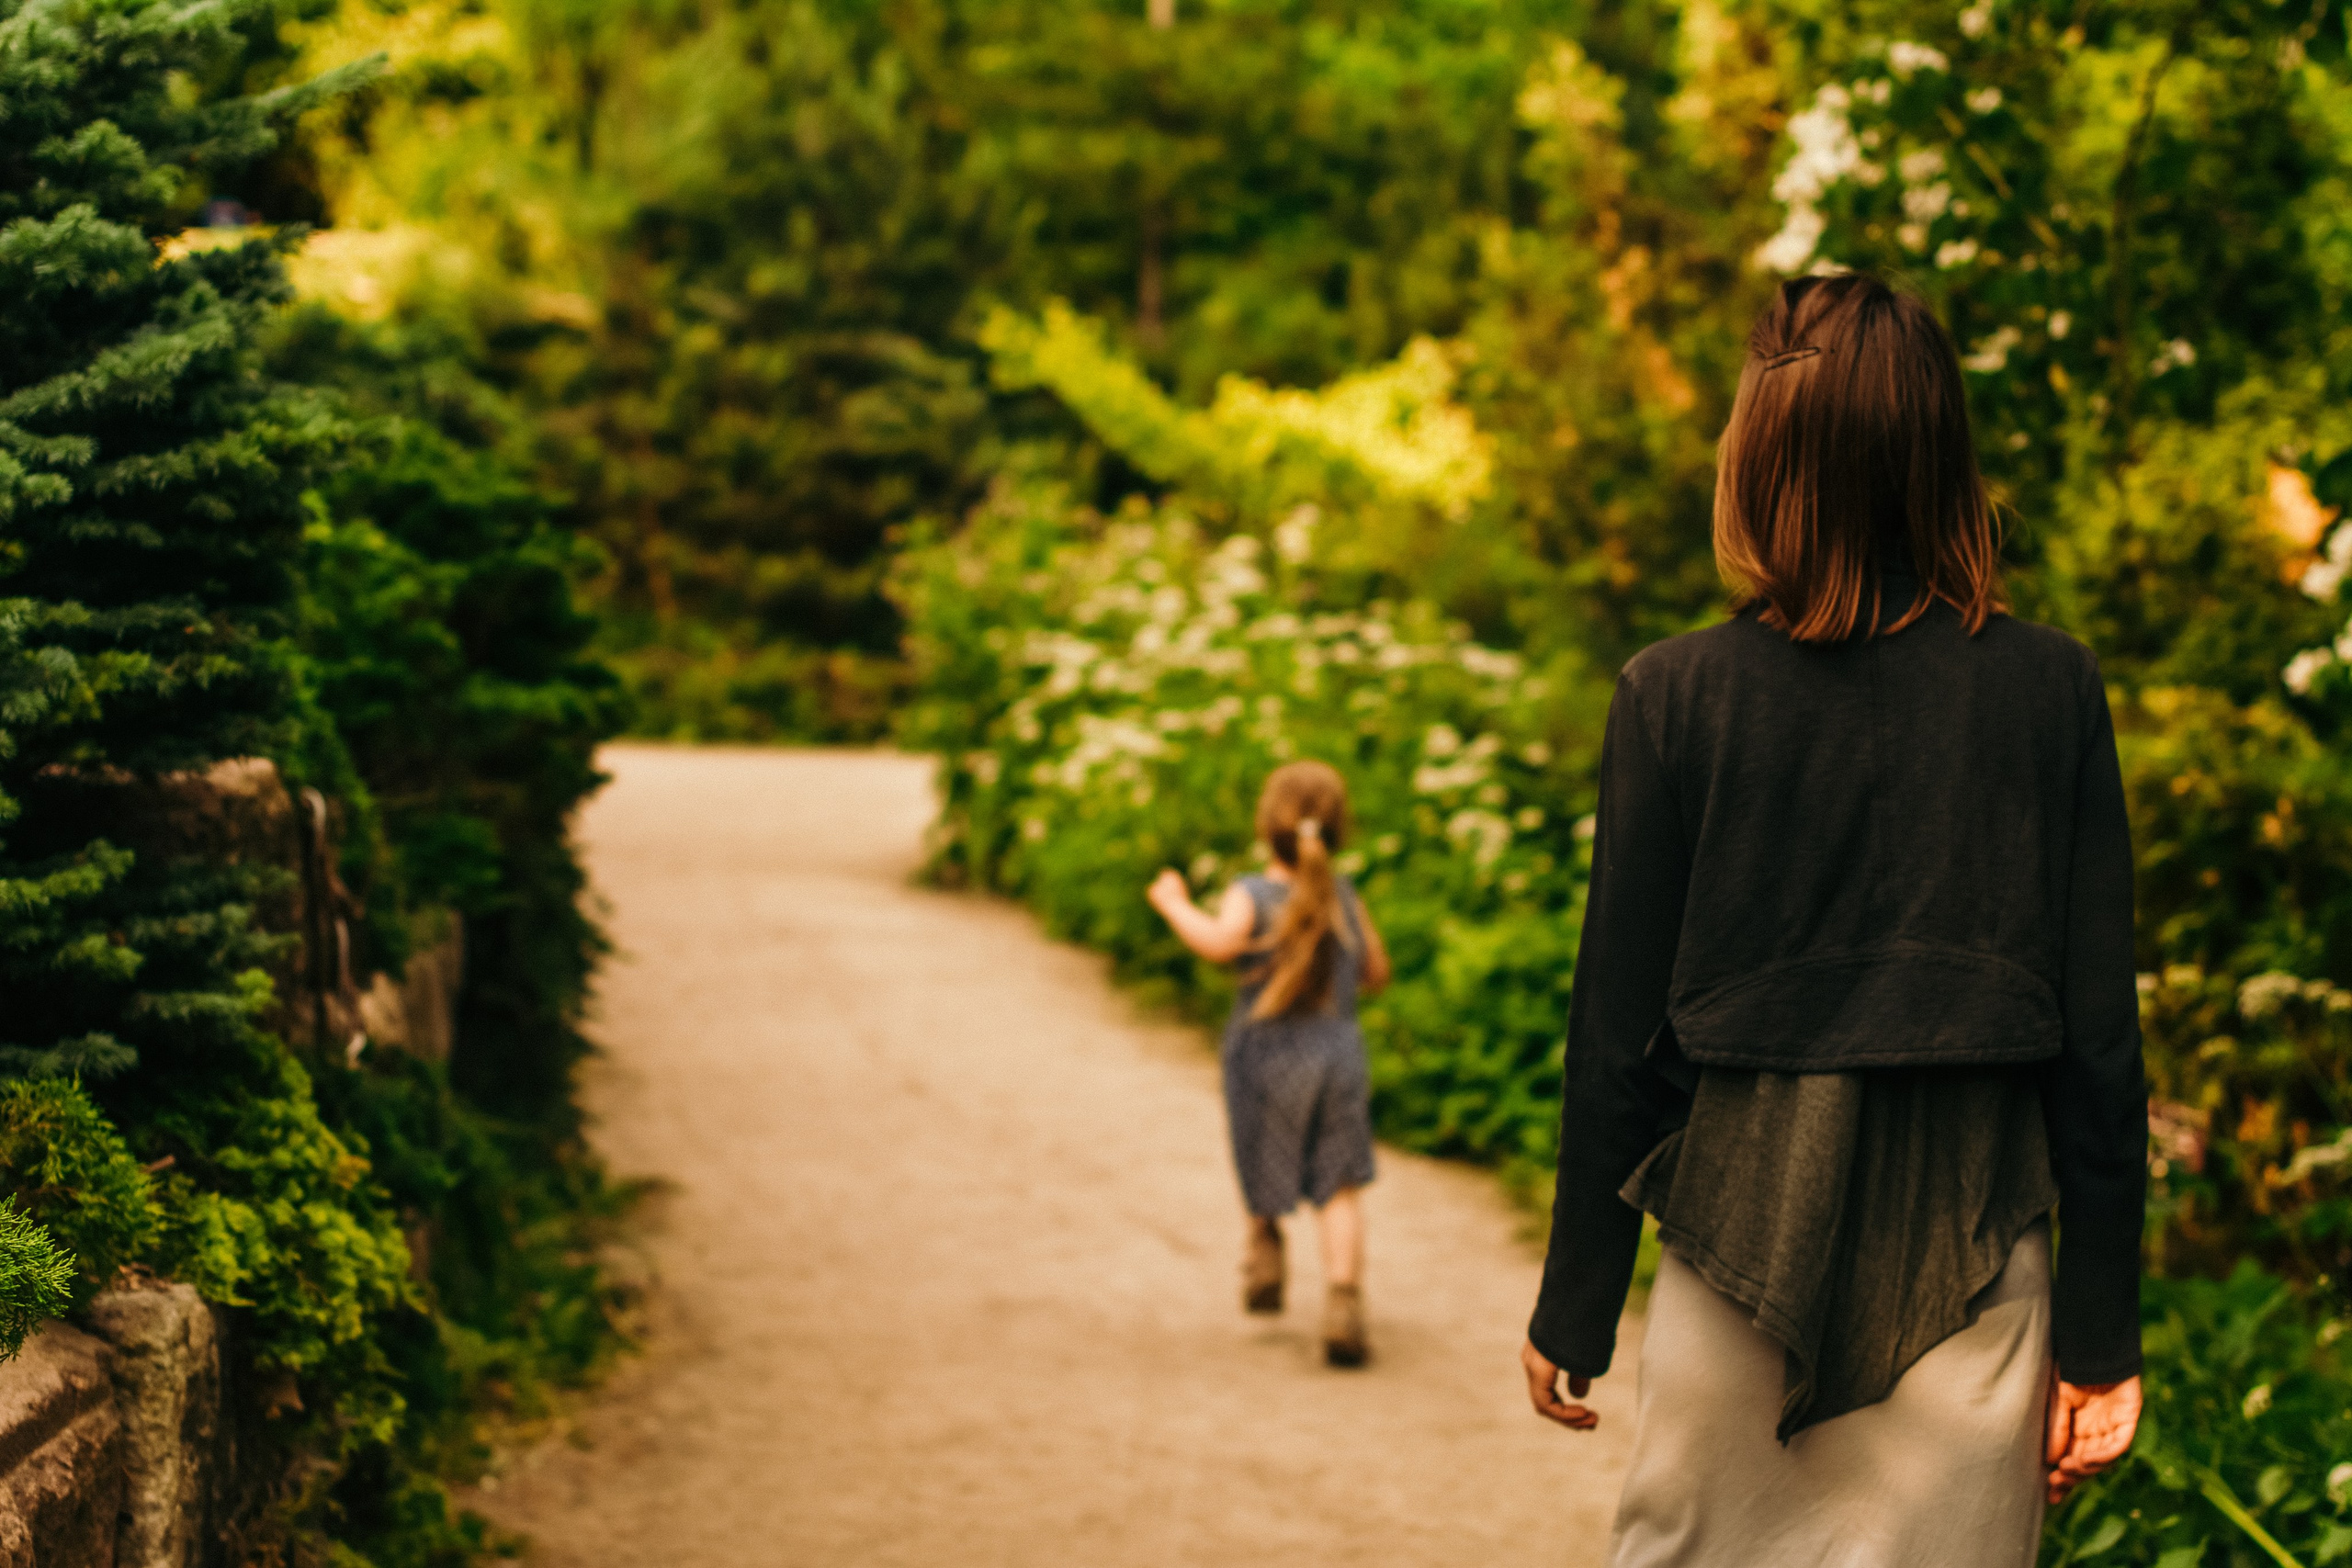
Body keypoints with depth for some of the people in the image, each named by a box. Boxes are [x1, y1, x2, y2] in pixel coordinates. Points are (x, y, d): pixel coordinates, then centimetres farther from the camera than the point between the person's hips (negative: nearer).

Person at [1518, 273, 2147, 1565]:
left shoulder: (1675, 698, -6)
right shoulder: (2052, 691, -3)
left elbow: (1616, 1039, -3)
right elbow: (2099, 1042, -2)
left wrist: (1572, 1313, 7)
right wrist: (2100, 1337, 5)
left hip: (1743, 1273, 0)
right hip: (1974, 1286, 1)